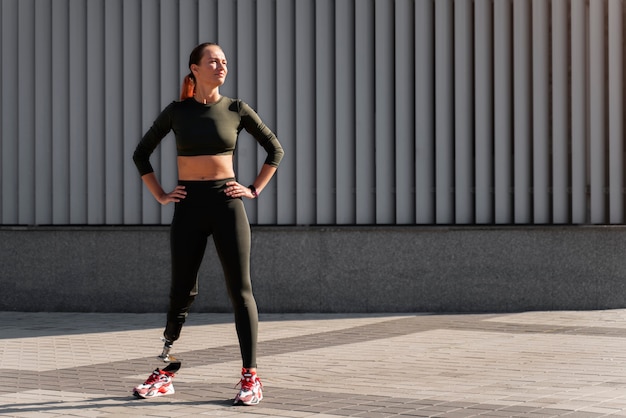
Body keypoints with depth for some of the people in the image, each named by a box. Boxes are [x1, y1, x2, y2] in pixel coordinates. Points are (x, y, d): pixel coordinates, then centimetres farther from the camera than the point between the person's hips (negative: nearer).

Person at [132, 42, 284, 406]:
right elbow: (141, 154, 12)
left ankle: (251, 377, -4)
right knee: (183, 289, 5)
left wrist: (255, 190, 2)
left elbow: (276, 150, 9)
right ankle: (167, 354, 28)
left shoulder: (237, 110, 1)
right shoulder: (177, 111, 3)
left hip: (227, 203, -1)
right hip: (189, 206, 1)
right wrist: (160, 195, 5)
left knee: (240, 290, -5)